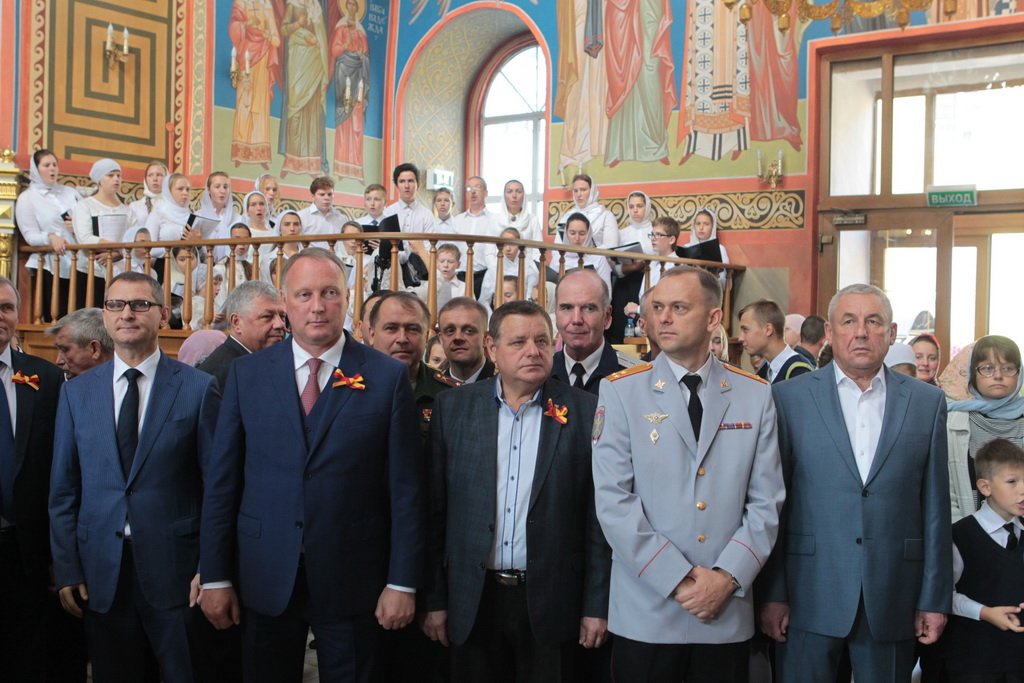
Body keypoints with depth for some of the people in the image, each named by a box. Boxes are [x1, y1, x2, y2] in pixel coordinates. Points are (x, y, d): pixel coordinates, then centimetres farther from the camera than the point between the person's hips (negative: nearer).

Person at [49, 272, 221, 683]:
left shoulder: (199, 388, -4)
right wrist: (67, 570, 2)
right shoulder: (76, 393, 6)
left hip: (175, 569, -3)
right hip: (101, 573, 3)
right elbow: (64, 490, 8)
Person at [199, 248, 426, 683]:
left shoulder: (387, 377, -4)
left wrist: (402, 582, -6)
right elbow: (222, 481, 3)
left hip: (352, 580, -1)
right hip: (265, 578, 2)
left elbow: (406, 489, -4)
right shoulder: (246, 374, 2)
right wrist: (215, 577, 0)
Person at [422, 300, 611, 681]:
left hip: (552, 602, -1)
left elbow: (598, 517, -1)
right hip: (472, 602, 1)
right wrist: (435, 600, 3)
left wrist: (597, 606, -2)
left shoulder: (585, 412, -2)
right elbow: (436, 510, 4)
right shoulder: (453, 408, 2)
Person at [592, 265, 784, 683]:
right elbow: (613, 500, -9)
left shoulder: (755, 396, 4)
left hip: (727, 613, 2)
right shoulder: (620, 391, -2)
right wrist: (676, 579, -13)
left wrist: (728, 577, -10)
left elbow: (766, 502, 2)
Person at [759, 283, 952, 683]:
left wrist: (935, 599, 4)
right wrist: (772, 595, -2)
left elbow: (935, 507, 6)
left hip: (893, 602, 2)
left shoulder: (927, 403, 5)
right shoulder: (789, 398, -1)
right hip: (810, 598, -1)